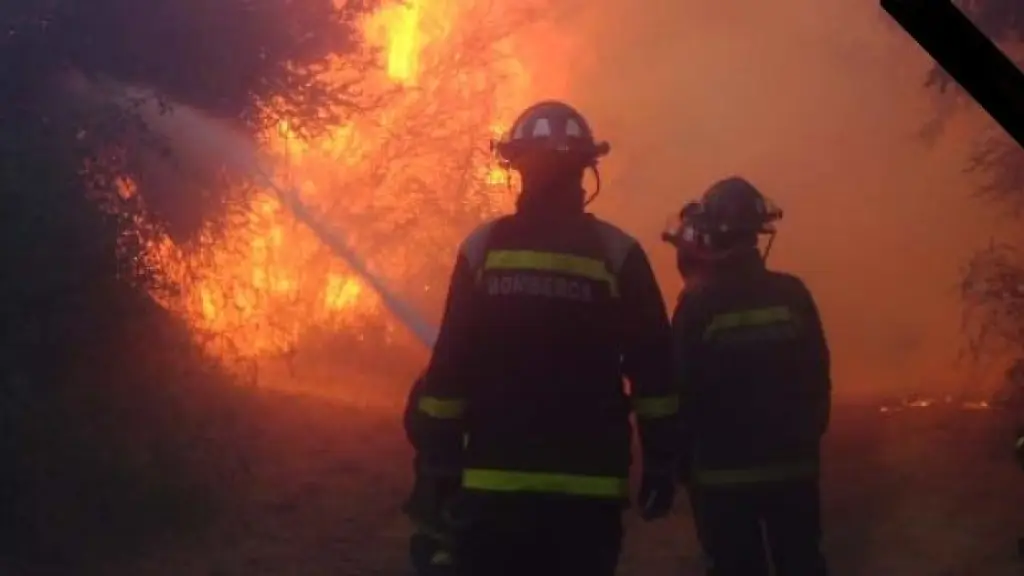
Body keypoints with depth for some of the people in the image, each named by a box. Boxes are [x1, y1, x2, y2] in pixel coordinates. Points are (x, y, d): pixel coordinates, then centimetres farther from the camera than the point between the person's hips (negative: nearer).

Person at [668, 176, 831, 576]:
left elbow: (684, 388, -10)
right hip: (793, 464, 3)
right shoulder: (792, 294, -4)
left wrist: (685, 459, 2)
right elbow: (817, 377, 1)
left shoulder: (698, 303, -12)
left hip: (723, 470, -2)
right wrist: (808, 440, 13)